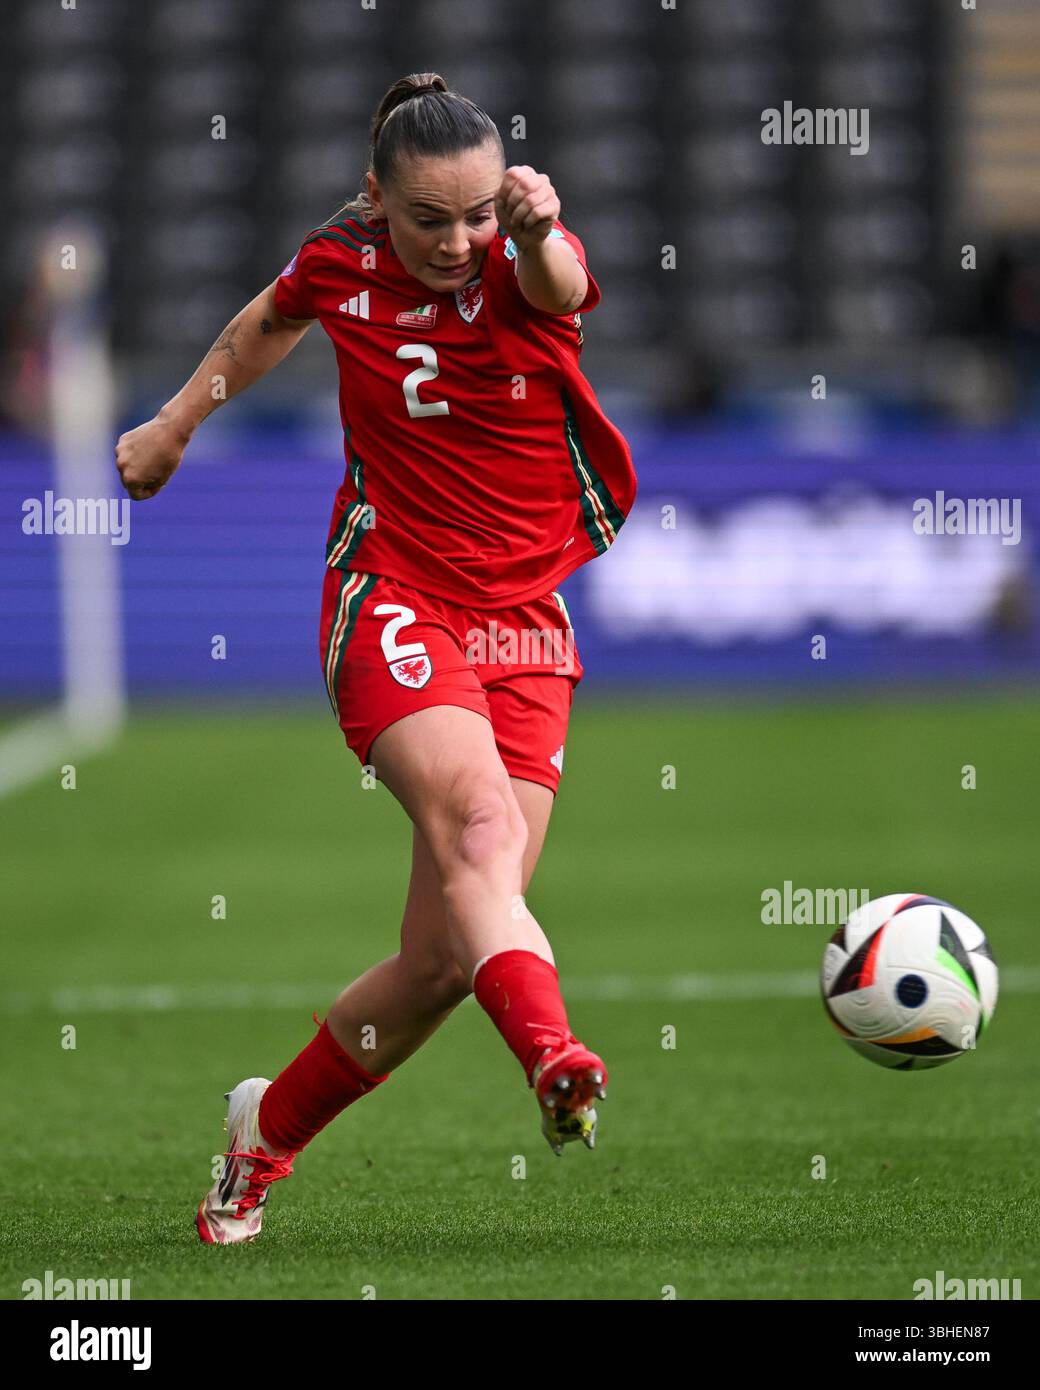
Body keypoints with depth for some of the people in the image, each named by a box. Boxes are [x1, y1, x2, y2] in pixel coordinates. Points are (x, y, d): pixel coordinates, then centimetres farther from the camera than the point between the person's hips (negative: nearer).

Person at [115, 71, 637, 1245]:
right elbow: (272, 321, 24)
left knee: (441, 960, -1)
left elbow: (555, 282, -34)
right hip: (394, 607, -1)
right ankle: (551, 1056, -55)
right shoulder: (343, 263, -1)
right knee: (477, 820, -31)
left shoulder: (531, 262, -8)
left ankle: (268, 1130, 21)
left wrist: (537, 233, -58)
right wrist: (175, 424, 33)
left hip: (524, 627, 1)